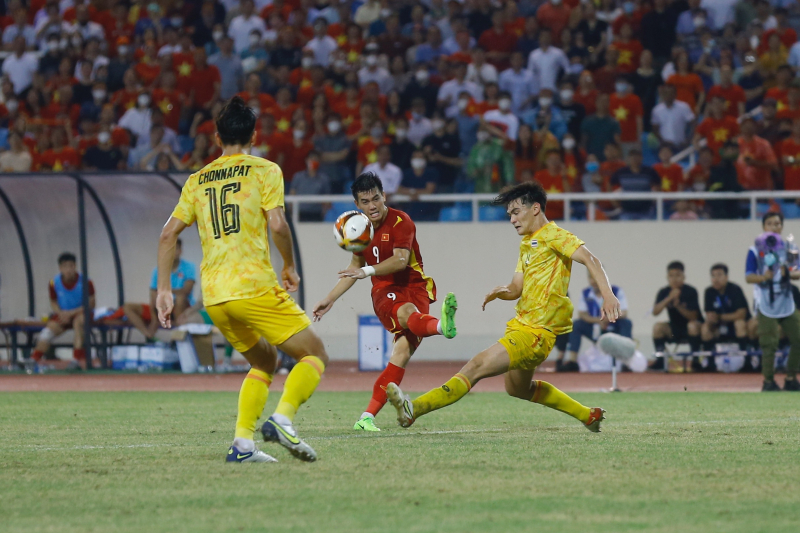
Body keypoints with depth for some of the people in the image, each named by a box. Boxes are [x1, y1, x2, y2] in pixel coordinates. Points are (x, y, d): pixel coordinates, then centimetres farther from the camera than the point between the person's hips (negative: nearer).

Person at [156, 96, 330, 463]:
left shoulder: (197, 180, 16)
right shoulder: (264, 170, 3)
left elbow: (168, 234, 11)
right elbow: (277, 225, -10)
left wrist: (164, 289, 14)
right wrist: (290, 268, 6)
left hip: (213, 296, 6)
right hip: (254, 287, -6)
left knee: (264, 360, 23)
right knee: (314, 355, 4)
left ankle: (242, 443, 7)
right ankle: (282, 418, -22)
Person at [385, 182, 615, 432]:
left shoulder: (555, 237, -9)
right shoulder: (527, 243, 20)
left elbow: (590, 260, -22)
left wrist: (608, 294, -37)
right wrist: (502, 291, -6)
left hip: (536, 332, -11)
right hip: (520, 324, 11)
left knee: (478, 366, -21)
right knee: (518, 389, 27)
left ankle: (413, 409, -32)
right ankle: (588, 415, 38)